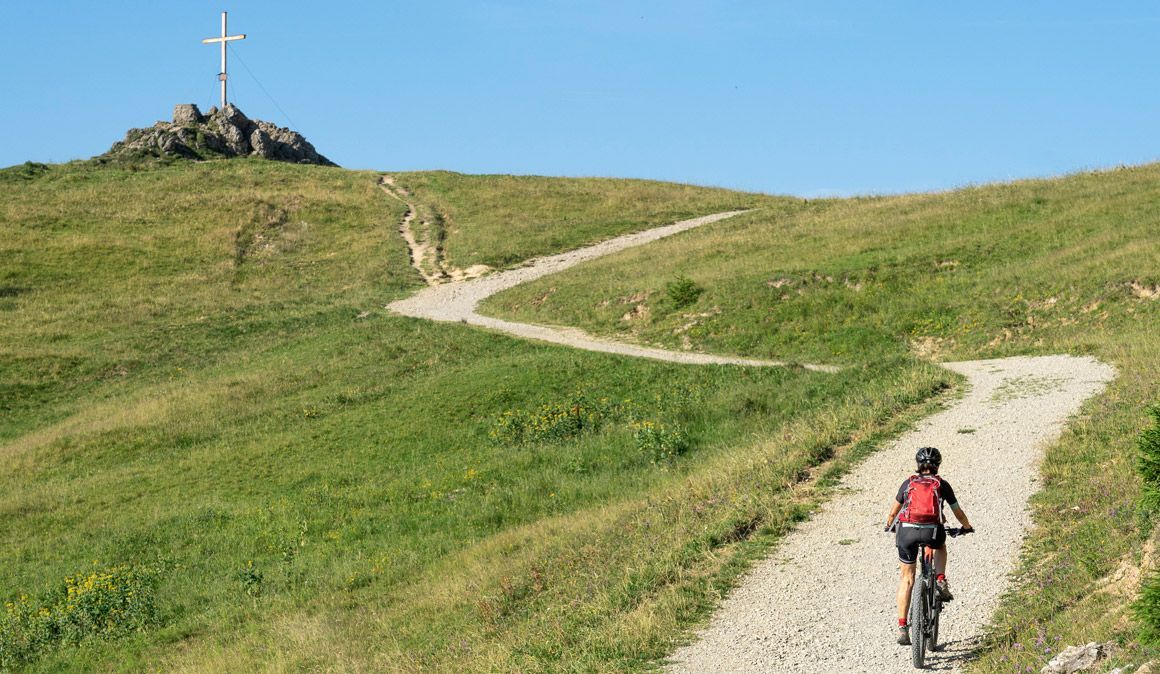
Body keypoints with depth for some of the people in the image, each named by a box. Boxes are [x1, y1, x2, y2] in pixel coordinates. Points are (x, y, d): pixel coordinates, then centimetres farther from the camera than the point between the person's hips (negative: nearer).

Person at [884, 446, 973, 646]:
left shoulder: (908, 483, 17)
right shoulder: (942, 485, 14)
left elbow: (894, 511, 26)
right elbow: (958, 512, 21)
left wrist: (889, 525, 47)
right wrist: (967, 527, 42)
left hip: (907, 531, 1)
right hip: (932, 531, -1)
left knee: (906, 579, 11)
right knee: (940, 546, 38)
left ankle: (902, 628, 4)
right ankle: (941, 581, 16)